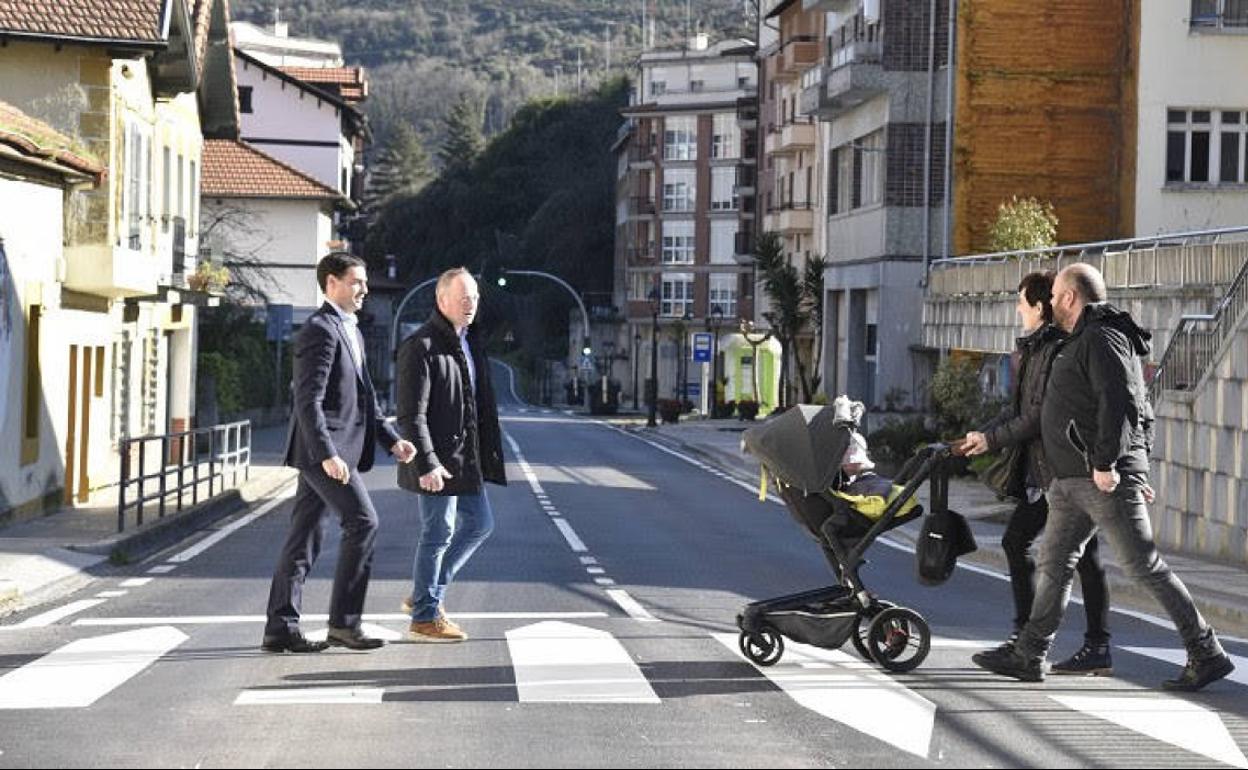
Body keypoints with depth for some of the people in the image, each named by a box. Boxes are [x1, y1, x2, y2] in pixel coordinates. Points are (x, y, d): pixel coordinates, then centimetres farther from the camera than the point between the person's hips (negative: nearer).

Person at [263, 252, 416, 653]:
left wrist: (392, 440, 13)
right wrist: (328, 454, -26)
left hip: (334, 449, 10)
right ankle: (344, 622, -6)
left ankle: (280, 628, 11)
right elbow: (308, 401, -19)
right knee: (363, 522, -11)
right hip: (324, 448, -10)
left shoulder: (351, 332, 20)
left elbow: (365, 398, 24)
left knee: (304, 537, 8)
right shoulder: (320, 330, -11)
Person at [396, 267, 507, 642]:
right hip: (438, 461, -9)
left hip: (468, 457, 9)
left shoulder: (472, 343, 13)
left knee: (479, 524, 15)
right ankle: (425, 618, 12)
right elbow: (411, 414, -19)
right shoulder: (420, 347, -15)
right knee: (438, 534, -1)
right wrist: (426, 464, -24)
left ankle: (425, 594, 26)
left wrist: (490, 453, 16)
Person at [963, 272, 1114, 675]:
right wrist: (983, 433, 6)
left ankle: (1098, 649, 1)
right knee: (1015, 540, 13)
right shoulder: (1034, 349, 15)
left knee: (1083, 554, -5)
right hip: (1041, 469, 11)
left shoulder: (1060, 350, -16)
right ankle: (1026, 634, 21)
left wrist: (993, 439, -13)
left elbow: (1043, 413, -20)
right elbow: (1020, 407, 18)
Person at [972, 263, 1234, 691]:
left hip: (1105, 480, -11)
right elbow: (1142, 411, 23)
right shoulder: (1085, 341, 20)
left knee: (1144, 566, -7)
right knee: (1054, 564, 11)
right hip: (1073, 480, 11)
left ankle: (1206, 655, -1)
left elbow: (1119, 403, -24)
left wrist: (1105, 462, -25)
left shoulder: (1101, 339, -12)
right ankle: (1029, 656, 17)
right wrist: (1139, 467, 23)